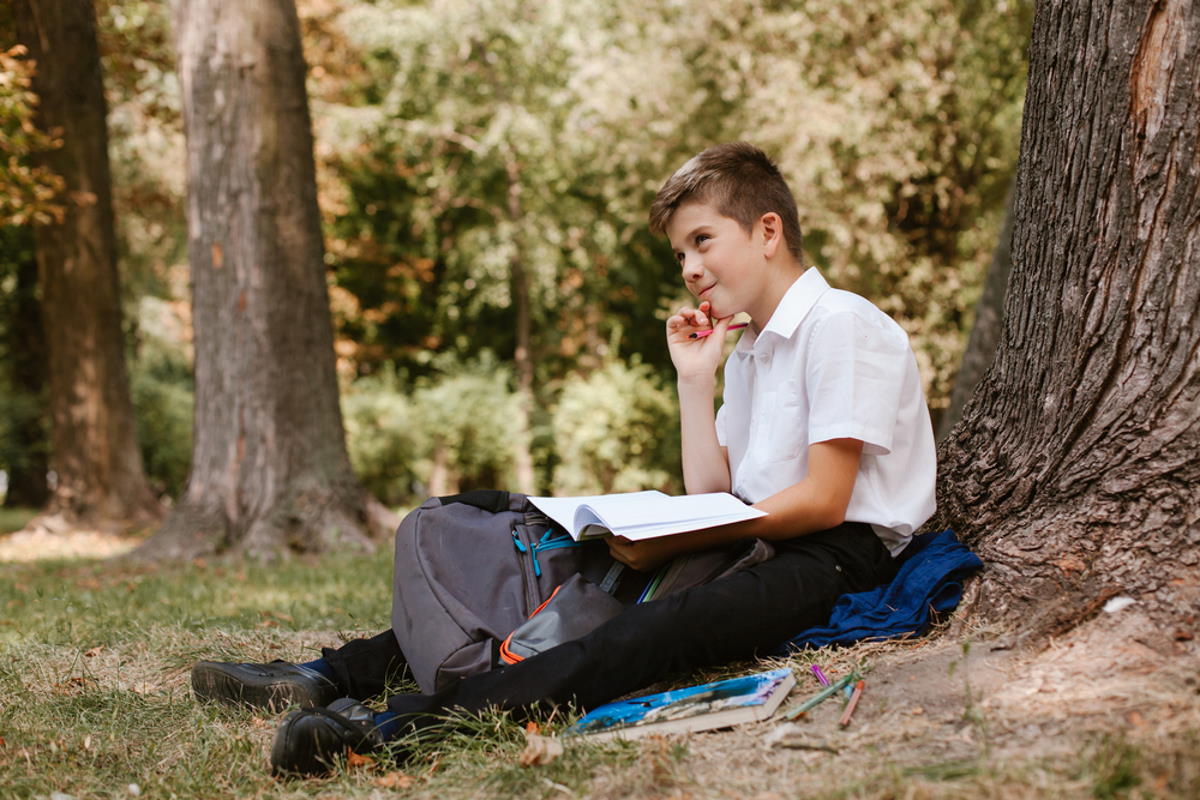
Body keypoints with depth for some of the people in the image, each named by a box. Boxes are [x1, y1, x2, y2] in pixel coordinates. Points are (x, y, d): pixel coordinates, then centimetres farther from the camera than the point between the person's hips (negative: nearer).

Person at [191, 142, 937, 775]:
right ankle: (336, 676, -5)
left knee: (667, 623, -36)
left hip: (837, 556, -9)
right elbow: (710, 496, 13)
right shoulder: (749, 351, 21)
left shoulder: (841, 325, -8)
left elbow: (822, 500, -17)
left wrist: (669, 544, -19)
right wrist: (695, 379, 6)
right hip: (759, 545, 9)